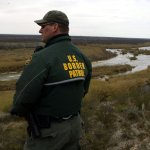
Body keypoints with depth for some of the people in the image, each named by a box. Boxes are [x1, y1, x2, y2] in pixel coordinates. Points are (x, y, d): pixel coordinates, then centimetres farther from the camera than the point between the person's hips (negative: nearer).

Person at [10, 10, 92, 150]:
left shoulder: (44, 56, -23)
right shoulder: (81, 56, 2)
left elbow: (24, 95, -21)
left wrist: (18, 110, -1)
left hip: (49, 130, -7)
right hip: (74, 123, 7)